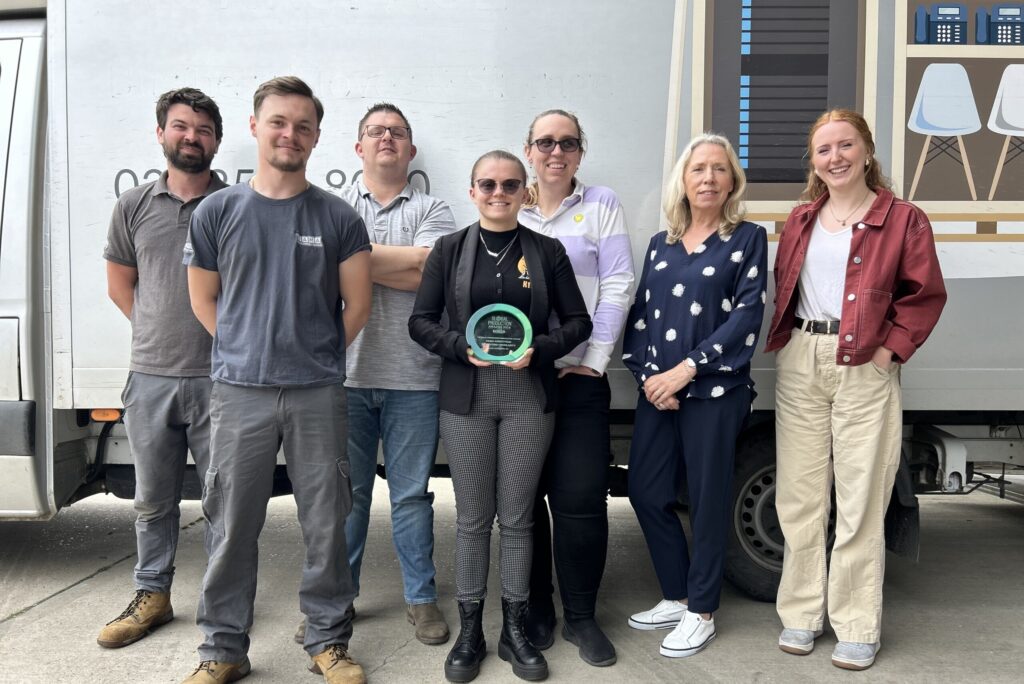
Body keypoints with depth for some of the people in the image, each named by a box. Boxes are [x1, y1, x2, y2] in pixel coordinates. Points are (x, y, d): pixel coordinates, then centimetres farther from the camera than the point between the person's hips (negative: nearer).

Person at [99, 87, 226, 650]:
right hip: (150, 378, 3)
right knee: (153, 499, 15)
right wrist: (160, 333, 8)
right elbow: (119, 284, 16)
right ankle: (152, 596, 31)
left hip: (218, 378, -3)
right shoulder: (134, 207, 8)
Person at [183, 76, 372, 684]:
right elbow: (204, 300, 11)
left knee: (326, 524, 7)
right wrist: (249, 351, 8)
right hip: (239, 390, 1)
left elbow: (356, 304, 5)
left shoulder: (338, 217, 2)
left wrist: (317, 357, 8)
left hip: (319, 393, 0)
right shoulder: (217, 212, 5)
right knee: (232, 525, 8)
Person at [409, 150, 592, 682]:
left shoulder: (547, 251, 4)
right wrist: (463, 347, -14)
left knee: (517, 517, 7)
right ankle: (469, 629, 22)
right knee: (472, 518, 7)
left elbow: (578, 320, 5)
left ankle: (514, 629, 23)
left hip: (528, 396, 0)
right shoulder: (449, 249, 4)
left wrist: (539, 350, -12)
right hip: (466, 397, 0)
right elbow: (421, 321, 2)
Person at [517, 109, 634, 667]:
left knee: (580, 498, -2)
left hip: (579, 377, -2)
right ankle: (535, 609, 24)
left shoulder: (601, 205, 5)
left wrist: (594, 361, -7)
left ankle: (580, 616, 16)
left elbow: (617, 286, -2)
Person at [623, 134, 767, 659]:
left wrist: (686, 369, -15)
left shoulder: (748, 238, 0)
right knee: (646, 492, 8)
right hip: (656, 391, 5)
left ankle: (701, 612, 21)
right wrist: (647, 376, -6)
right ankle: (676, 596, 27)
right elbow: (640, 315, 10)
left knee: (707, 499, 4)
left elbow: (746, 315, -9)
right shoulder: (660, 244, 13)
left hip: (714, 390, -5)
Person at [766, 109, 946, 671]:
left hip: (864, 369, -4)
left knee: (861, 502, 1)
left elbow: (926, 295, -1)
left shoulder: (903, 219, 1)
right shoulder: (800, 220, 15)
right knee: (799, 497, 8)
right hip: (799, 365, 4)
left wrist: (890, 349, -11)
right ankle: (801, 613, 22)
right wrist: (783, 341, 2)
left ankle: (857, 629, 15)